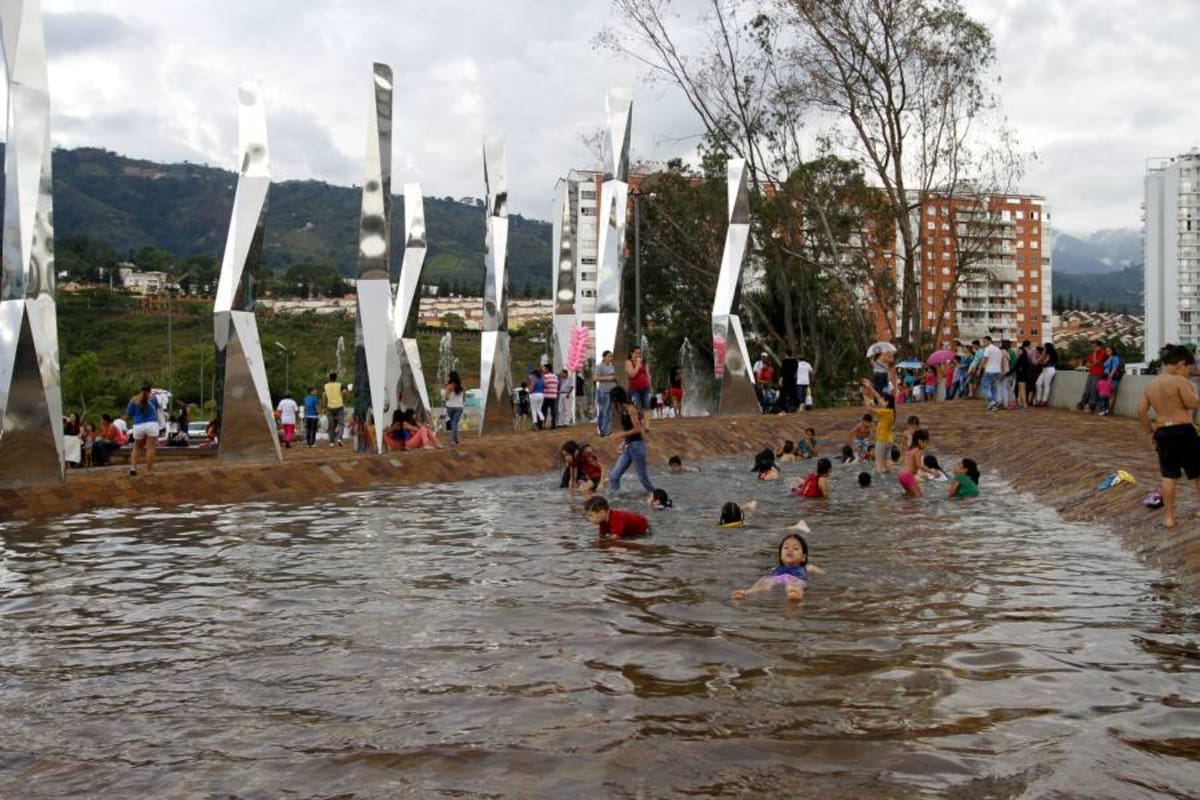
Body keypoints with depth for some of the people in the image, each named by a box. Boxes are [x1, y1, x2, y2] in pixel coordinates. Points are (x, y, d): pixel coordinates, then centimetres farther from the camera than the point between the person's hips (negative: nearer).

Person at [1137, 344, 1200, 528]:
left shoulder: (1150, 385, 10)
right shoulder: (1179, 381, -11)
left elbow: (1141, 411, 8)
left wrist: (1150, 432, 17)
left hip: (1162, 433, 6)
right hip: (1183, 431, -6)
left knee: (1168, 475, 10)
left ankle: (1169, 517, 10)